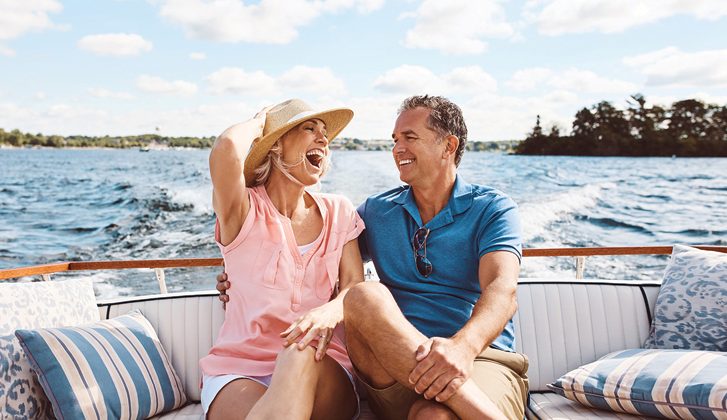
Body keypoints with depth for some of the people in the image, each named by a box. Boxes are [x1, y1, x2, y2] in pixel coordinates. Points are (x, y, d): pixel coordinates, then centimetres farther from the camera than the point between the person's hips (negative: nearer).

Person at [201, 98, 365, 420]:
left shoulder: (338, 212, 12)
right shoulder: (245, 211, 1)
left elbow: (354, 287, 2)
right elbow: (227, 149, -21)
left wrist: (329, 311, -23)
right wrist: (258, 123, 3)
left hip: (319, 371, 3)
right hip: (239, 371, -3)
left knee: (302, 356, -34)